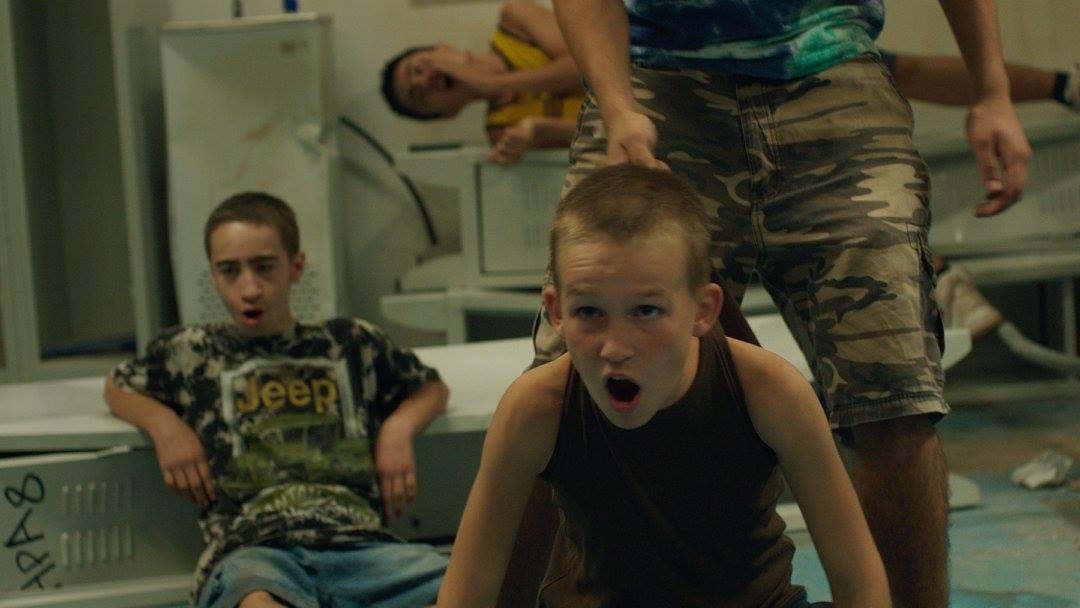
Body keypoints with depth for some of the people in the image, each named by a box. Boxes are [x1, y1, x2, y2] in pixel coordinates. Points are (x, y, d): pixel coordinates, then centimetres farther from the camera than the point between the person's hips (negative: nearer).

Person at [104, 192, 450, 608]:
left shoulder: (352, 344, 26)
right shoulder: (192, 352, 24)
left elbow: (432, 388, 39)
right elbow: (117, 386, 41)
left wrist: (399, 427, 15)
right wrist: (164, 425, 19)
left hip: (357, 540, 2)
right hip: (250, 548, -2)